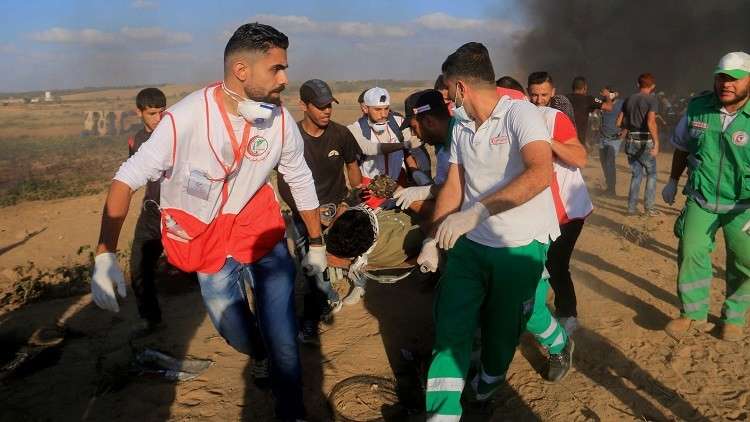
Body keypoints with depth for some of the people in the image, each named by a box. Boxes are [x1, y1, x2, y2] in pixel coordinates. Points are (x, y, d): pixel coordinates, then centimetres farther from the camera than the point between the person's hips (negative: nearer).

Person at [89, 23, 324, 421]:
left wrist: (316, 243, 11)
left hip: (260, 227, 1)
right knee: (241, 339, 11)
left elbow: (301, 180, 2)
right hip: (207, 240, -1)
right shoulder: (185, 118, -23)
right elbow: (127, 179, -21)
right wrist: (105, 255, -29)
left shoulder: (280, 119, -13)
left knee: (282, 338, -3)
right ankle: (268, 363, 47)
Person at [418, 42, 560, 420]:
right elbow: (453, 186, 10)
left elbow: (540, 173, -32)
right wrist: (433, 240, 4)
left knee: (502, 329, 14)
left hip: (520, 247, -5)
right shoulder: (461, 127, 6)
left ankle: (488, 382, 43)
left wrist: (477, 211, -37)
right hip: (469, 243, 5)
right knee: (450, 328, -2)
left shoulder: (520, 114, -16)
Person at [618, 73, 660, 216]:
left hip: (631, 141, 5)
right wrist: (656, 143, -24)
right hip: (645, 141, -4)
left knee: (636, 174, 15)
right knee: (651, 174, 10)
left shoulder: (628, 99, 7)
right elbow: (651, 123, -22)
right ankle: (649, 208, 8)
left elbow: (619, 122, 10)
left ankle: (632, 207, 12)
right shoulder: (651, 99, -8)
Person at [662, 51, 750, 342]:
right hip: (700, 199, 2)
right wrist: (673, 182, 17)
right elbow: (681, 147, 12)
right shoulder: (697, 108, -6)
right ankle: (694, 314, 16)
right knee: (691, 252, -2)